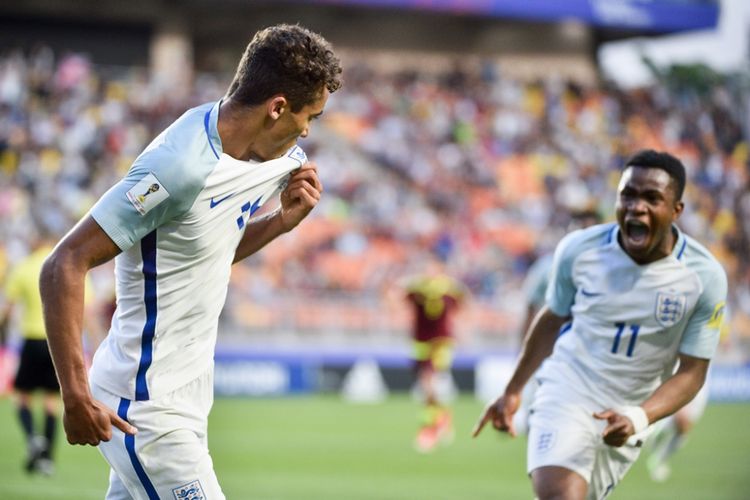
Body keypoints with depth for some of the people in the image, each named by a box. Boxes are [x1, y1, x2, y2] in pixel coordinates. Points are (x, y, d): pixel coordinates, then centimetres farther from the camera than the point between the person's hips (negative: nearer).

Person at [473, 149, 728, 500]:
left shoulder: (705, 276, -13)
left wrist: (638, 418, -27)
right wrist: (512, 392, 17)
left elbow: (691, 372, -9)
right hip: (566, 393, -1)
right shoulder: (579, 249, -10)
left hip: (624, 419, 2)